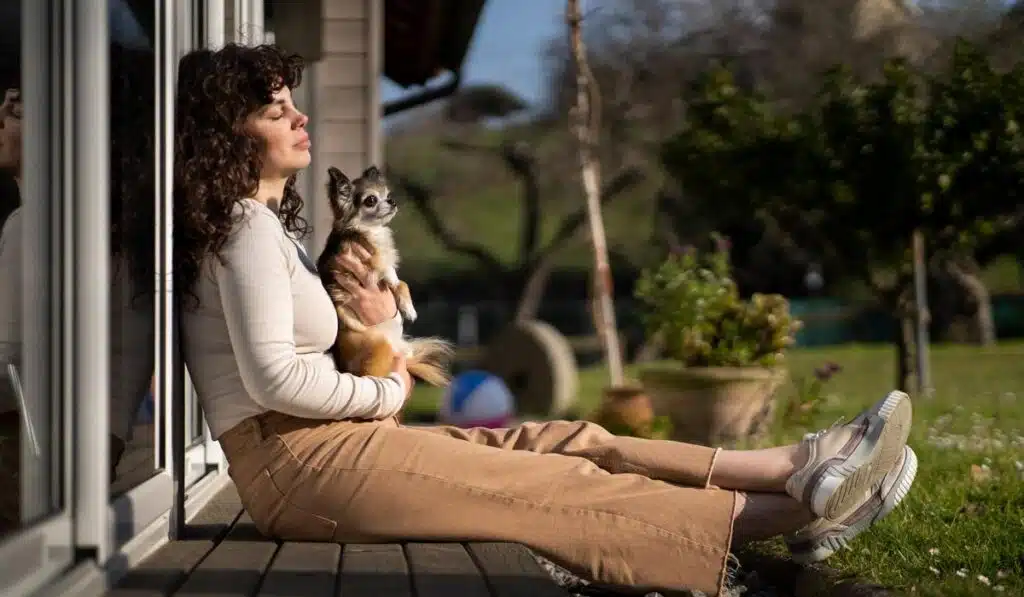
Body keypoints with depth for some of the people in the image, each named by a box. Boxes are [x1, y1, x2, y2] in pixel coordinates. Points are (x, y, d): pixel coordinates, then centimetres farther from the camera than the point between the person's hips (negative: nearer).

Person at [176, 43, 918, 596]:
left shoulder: (265, 224, 20)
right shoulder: (248, 227, -13)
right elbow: (274, 378, -23)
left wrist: (379, 324, -2)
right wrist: (384, 393, -7)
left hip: (325, 444, 10)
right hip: (299, 463, -10)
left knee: (569, 442, 0)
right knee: (564, 489, -12)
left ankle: (795, 467, -6)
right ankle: (795, 506, -11)